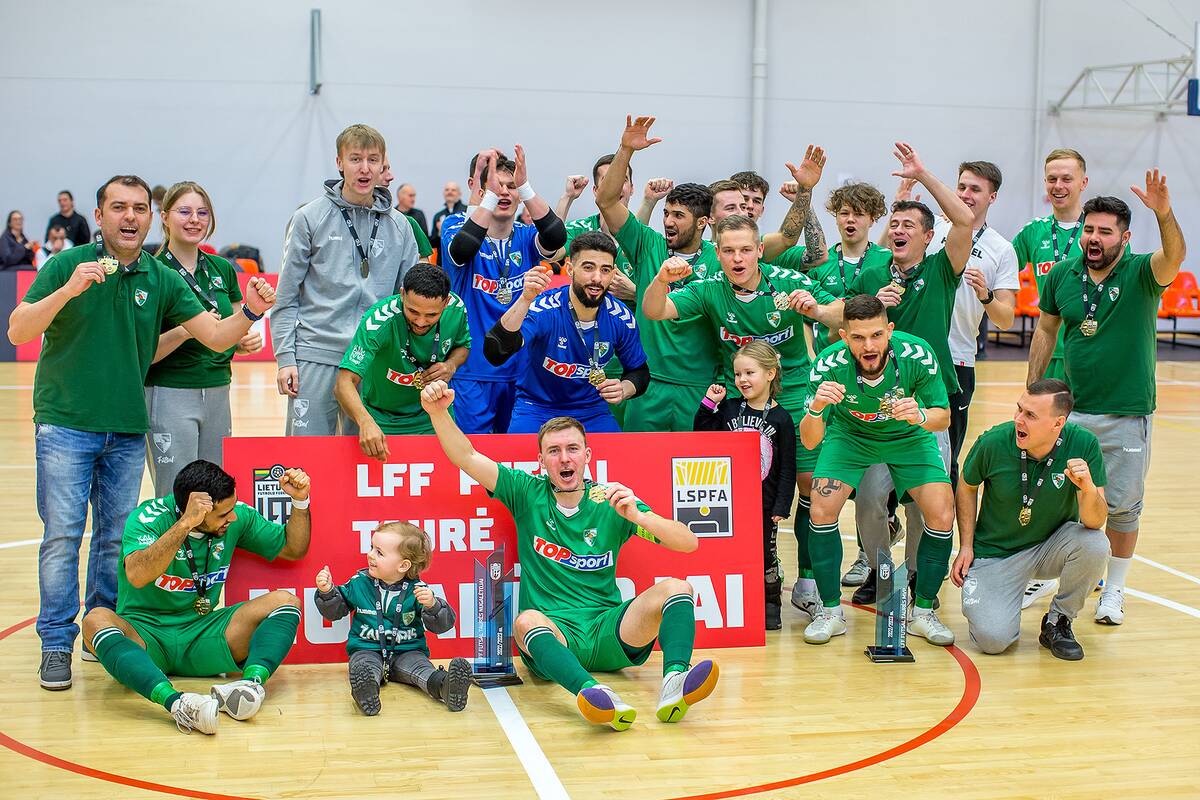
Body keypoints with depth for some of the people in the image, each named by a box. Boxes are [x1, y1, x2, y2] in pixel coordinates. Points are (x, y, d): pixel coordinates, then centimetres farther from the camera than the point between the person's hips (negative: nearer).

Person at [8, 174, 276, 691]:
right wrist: (68, 290, -26)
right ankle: (56, 643, 4)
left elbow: (217, 336, 2)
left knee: (117, 538, 10)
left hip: (126, 430, 4)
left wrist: (251, 312, -18)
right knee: (62, 535, -5)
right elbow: (18, 331, -11)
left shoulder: (161, 280, 5)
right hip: (66, 422, -3)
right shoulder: (67, 265, -4)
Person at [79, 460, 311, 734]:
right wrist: (186, 523, -40)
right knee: (97, 620, -36)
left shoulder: (237, 515, -2)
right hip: (144, 635, -3)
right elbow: (137, 576, -35)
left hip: (202, 635, 4)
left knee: (285, 600, -16)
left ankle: (252, 680, -43)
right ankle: (176, 702, -56)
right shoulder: (149, 518, -16)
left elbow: (293, 549, 11)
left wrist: (300, 501, -6)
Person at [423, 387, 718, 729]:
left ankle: (674, 680, -46)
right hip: (553, 637, -1)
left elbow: (689, 543, -1)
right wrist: (438, 411, -20)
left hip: (609, 635, 2)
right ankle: (594, 695, -61)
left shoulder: (612, 502, 7)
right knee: (527, 621, -35)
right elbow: (467, 457, -2)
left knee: (675, 588, -21)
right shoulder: (528, 495, 9)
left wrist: (637, 516, -18)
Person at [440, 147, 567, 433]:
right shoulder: (457, 225, -3)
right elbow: (461, 249, -27)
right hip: (472, 369, -4)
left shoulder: (526, 236, 4)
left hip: (521, 368, 4)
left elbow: (557, 237, -19)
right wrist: (490, 194, -35)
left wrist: (524, 186, -30)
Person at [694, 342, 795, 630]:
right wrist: (708, 403, -3)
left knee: (764, 555, 5)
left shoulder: (780, 418, -4)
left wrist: (781, 507, -8)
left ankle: (771, 606, 22)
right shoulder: (728, 409, 4)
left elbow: (788, 468, -3)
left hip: (764, 503, -3)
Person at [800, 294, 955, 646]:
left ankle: (923, 611, 7)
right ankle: (831, 611, 2)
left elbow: (944, 417, -17)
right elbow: (809, 441, -28)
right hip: (849, 434, 0)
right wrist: (816, 409, -49)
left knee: (942, 516, -14)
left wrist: (921, 416, -41)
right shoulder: (829, 365, -31)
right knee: (822, 510, -18)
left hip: (909, 437, 0)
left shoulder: (917, 354, -31)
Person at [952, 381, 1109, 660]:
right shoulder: (993, 442, -19)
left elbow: (1095, 522, -20)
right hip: (995, 553, -2)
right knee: (993, 639, -21)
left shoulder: (1084, 445, -19)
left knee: (1095, 545, -31)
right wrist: (966, 546, -2)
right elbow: (967, 487, 2)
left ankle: (1058, 622, -3)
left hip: (1052, 547, 2)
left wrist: (1088, 489, -42)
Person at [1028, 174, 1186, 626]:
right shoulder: (1062, 275, 0)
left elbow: (1175, 256, -31)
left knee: (1122, 506, 6)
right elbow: (1045, 331, 11)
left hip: (1127, 415, -2)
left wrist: (1164, 213, -50)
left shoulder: (1141, 274, -9)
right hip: (1070, 410, 3)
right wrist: (1033, 391, 8)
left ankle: (1114, 589, 24)